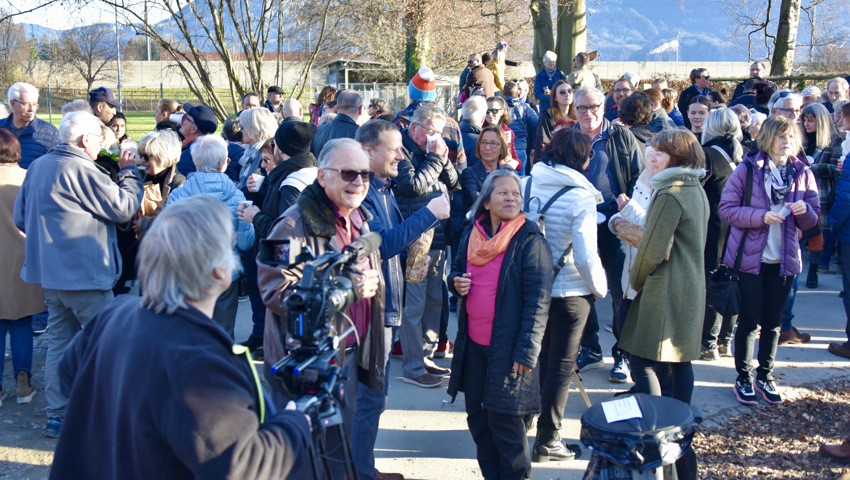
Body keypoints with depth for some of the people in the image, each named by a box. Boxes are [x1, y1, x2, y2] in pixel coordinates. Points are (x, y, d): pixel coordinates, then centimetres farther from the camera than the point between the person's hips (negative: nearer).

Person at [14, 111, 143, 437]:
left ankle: (57, 415, 18)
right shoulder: (82, 170, -18)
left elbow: (20, 217, 16)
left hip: (50, 271, 9)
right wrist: (129, 172, -1)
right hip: (85, 274, -9)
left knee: (60, 340, 14)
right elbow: (123, 208, -14)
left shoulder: (38, 166, 10)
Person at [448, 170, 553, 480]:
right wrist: (456, 281, -4)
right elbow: (457, 268, 21)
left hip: (508, 346, -6)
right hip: (473, 341, 6)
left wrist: (527, 350, -19)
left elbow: (538, 300, -14)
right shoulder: (472, 234, 5)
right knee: (476, 413, 14)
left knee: (503, 418, -1)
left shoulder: (530, 240, -12)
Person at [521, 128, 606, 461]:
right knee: (561, 366, 8)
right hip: (570, 293, -5)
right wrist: (600, 287, -1)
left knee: (535, 358, 22)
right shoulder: (581, 196, -18)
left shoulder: (526, 184, -5)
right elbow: (586, 256, -19)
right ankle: (547, 441, 16)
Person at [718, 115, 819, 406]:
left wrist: (805, 211, -14)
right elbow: (726, 208, -10)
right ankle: (743, 379, 17)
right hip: (751, 257, -3)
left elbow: (812, 221, 9)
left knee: (772, 322, 12)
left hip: (784, 260, 4)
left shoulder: (802, 173, 5)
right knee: (749, 321, 4)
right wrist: (761, 216, -22)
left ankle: (765, 376, 27)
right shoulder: (748, 169, -6)